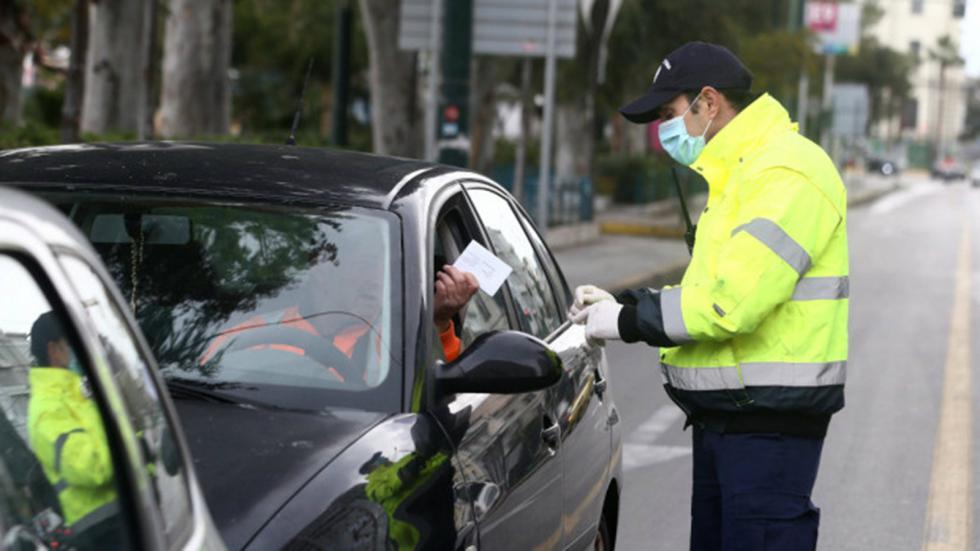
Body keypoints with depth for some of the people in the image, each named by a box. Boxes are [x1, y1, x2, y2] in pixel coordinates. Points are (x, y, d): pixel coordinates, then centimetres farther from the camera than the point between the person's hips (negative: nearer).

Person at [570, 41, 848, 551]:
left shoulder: (786, 173, -16)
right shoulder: (733, 175, 19)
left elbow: (731, 302, -25)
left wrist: (628, 321, -14)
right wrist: (621, 305, 7)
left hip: (769, 421, -10)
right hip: (722, 414, 10)